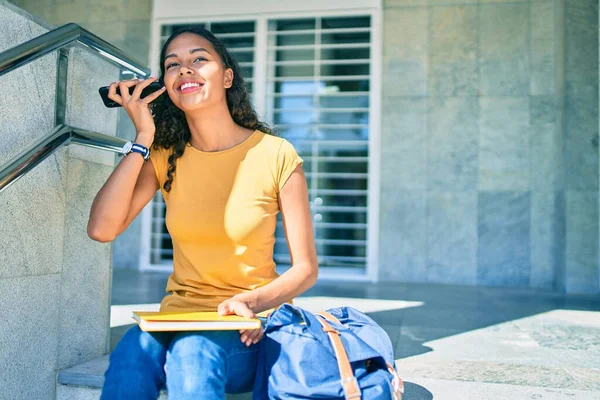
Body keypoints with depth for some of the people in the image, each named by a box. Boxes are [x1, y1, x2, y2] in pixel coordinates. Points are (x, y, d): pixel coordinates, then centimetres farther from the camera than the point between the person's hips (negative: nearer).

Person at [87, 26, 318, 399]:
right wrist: (143, 138, -10)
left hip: (247, 327, -2)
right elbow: (101, 229, -10)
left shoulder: (276, 155, -7)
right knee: (129, 358, -29)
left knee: (192, 353, -34)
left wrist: (252, 302, -23)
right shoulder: (165, 156, 4)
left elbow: (305, 269, -4)